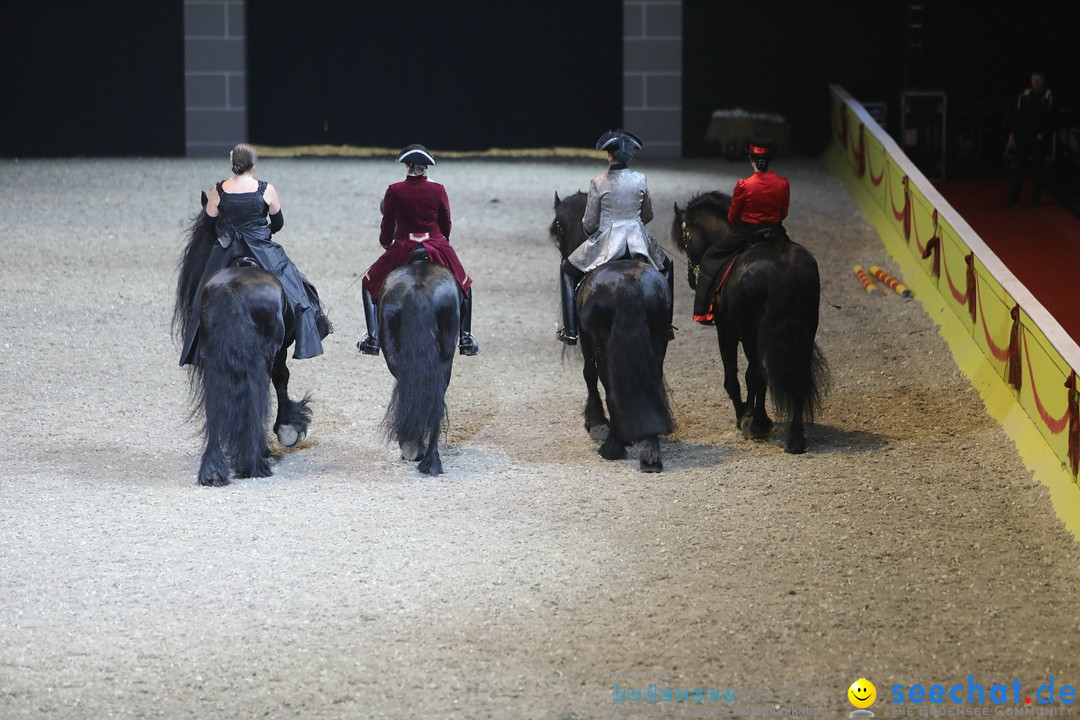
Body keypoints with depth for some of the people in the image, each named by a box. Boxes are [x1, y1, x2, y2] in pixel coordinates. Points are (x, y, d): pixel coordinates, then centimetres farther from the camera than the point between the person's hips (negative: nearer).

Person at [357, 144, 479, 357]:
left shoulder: (394, 191, -7)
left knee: (369, 284, 20)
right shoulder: (438, 190, -4)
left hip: (402, 250, -1)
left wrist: (385, 242, 24)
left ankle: (373, 339, 8)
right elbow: (446, 225, 5)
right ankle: (466, 339, 21)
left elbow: (387, 225, 2)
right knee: (464, 286, 26)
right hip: (437, 248, 1)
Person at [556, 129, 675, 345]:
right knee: (666, 266, 31)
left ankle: (570, 330, 10)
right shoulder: (640, 180, -3)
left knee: (568, 269, 18)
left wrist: (592, 230, 17)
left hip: (606, 242, -2)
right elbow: (648, 215, 10)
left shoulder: (598, 183, -12)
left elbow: (589, 223, -6)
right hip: (638, 241, 3)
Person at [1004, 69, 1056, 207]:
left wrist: (1043, 135, -11)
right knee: (1019, 168, 2)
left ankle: (1035, 199, 9)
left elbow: (1051, 119, -4)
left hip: (1039, 139, -3)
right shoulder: (1024, 96, 6)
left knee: (1037, 169, 1)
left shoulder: (1049, 97, -4)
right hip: (1022, 138, 3)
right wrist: (1012, 135, 5)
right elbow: (1016, 116, 9)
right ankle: (1014, 197, 7)